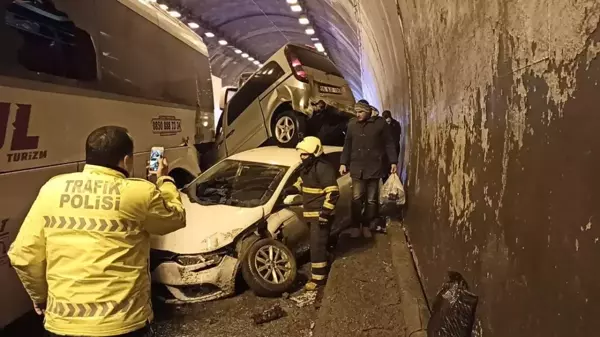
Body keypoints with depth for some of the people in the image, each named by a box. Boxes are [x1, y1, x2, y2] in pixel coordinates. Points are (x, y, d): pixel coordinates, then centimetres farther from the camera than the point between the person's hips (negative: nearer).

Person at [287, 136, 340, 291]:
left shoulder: (323, 168, -22)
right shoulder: (307, 167, 8)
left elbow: (333, 193, -25)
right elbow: (302, 181, 28)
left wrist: (325, 213, -26)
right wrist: (293, 188, 7)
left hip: (320, 214, -9)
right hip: (311, 213, 9)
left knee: (317, 245, -7)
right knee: (320, 243, 21)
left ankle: (318, 278, 2)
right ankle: (326, 266, 39)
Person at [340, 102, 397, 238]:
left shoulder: (380, 123, -3)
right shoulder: (352, 124, 5)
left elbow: (389, 143, 0)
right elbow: (347, 145, 11)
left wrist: (393, 162, -4)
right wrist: (343, 163, 6)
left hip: (374, 167, -1)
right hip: (357, 168, 2)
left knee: (372, 199, 6)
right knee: (356, 198, 0)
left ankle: (367, 225, 18)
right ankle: (356, 225, 11)